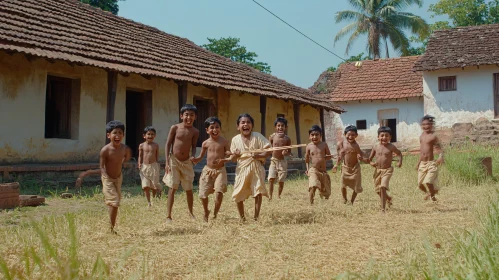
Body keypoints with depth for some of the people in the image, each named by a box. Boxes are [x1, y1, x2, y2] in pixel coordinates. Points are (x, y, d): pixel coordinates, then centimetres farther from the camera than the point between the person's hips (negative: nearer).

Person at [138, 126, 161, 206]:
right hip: (144, 167, 0)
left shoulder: (156, 146, 2)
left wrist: (157, 166, 5)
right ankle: (149, 202, 7)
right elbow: (140, 156, 8)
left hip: (153, 166, 0)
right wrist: (139, 164, -1)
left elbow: (157, 157, 7)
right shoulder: (141, 146, 2)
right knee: (146, 186, -3)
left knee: (154, 186, 4)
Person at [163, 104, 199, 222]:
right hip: (174, 161, -2)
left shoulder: (195, 132, -2)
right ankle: (168, 216, 1)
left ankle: (191, 213, 29)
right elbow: (168, 144, -4)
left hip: (187, 162, 2)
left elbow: (193, 146, 7)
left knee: (189, 189, 10)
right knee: (172, 188, -4)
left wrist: (193, 156, -14)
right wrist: (167, 162, -9)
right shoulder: (175, 128, -7)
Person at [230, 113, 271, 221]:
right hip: (242, 169, 2)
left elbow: (268, 150, -10)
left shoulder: (257, 136, -8)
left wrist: (259, 156, -26)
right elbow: (232, 158, 7)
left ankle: (256, 217, 14)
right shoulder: (235, 139, 0)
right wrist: (235, 155, -16)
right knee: (238, 195, 1)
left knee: (258, 192, -3)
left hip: (256, 167, -2)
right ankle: (242, 218, 21)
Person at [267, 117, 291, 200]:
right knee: (271, 178, -11)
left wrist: (286, 153, -20)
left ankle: (279, 195, 22)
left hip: (282, 161, 0)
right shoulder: (272, 137, -3)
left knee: (281, 180, 5)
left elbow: (289, 151, 0)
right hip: (273, 160, 0)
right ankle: (270, 196, -3)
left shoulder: (287, 139, -5)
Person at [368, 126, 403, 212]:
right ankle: (388, 198, 45)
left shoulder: (391, 147, -5)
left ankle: (383, 208, -13)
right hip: (378, 170, 4)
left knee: (383, 187, -20)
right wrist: (371, 162, -12)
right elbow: (370, 158, 10)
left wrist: (400, 162, -6)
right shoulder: (376, 147, 1)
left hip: (387, 170, -4)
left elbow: (399, 153, 10)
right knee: (378, 190, 13)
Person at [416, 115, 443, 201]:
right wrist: (418, 163, 23)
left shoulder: (433, 136, -10)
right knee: (420, 184, 7)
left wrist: (440, 157, -33)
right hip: (422, 164, 6)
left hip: (431, 163, -6)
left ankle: (433, 196, 12)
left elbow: (439, 149, -12)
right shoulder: (422, 136, 10)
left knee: (428, 182, -18)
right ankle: (429, 192, 39)